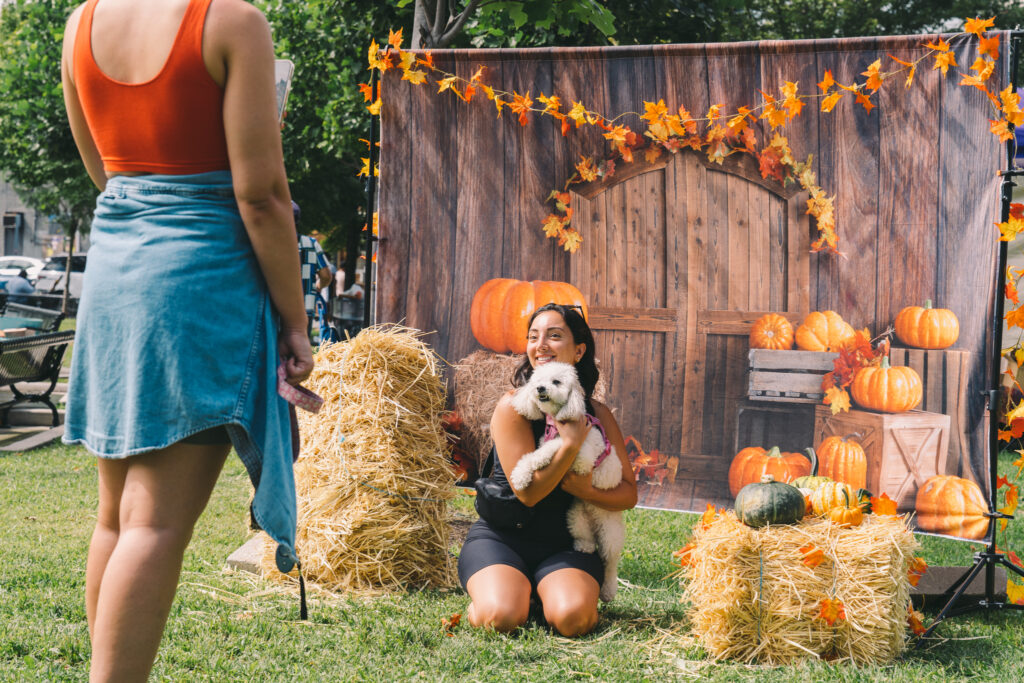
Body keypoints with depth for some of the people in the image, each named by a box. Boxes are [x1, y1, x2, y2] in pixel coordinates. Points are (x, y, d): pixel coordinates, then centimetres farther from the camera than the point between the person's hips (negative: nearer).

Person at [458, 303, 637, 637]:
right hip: (502, 538, -2)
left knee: (571, 619, -29)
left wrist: (587, 491, -15)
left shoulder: (598, 415, 3)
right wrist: (571, 445, -23)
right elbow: (528, 492, -14)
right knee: (502, 617, -30)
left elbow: (628, 493, 6)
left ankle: (548, 594, 8)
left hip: (566, 546, 2)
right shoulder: (512, 406, -10)